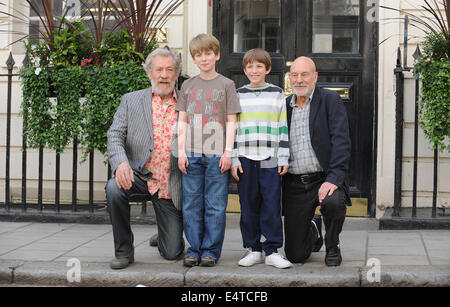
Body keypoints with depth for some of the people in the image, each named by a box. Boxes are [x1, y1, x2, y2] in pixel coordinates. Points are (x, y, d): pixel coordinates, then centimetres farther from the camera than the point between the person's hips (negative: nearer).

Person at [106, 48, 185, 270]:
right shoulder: (131, 100, 2)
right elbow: (115, 135, -6)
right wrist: (121, 163, -25)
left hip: (171, 185, 0)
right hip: (139, 174, 0)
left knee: (172, 253, 0)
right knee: (114, 188, -34)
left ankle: (165, 236, 41)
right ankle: (124, 251, -12)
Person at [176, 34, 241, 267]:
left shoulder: (226, 85, 5)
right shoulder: (188, 86, 12)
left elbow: (231, 121, 2)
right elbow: (182, 121, 11)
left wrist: (228, 152, -7)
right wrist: (181, 151, 1)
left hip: (217, 154, -2)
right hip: (192, 154, 2)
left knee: (215, 205, -1)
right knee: (191, 204, 3)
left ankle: (211, 250, 7)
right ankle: (194, 249, 12)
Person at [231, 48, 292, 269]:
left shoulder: (277, 94, 8)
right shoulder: (238, 95, 9)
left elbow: (283, 127, 7)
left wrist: (284, 158, 1)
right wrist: (233, 159, 0)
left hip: (270, 159, -1)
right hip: (245, 159, 1)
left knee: (272, 206, -2)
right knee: (248, 206, 4)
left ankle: (272, 251, 7)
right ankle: (253, 249, 15)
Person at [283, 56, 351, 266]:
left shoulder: (330, 101, -2)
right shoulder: (284, 106, 10)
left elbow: (341, 141, -12)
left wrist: (334, 178, -23)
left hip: (324, 178, -3)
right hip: (294, 184, 3)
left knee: (333, 201, -37)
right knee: (295, 255, 1)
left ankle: (332, 247, -4)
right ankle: (313, 230, 39)